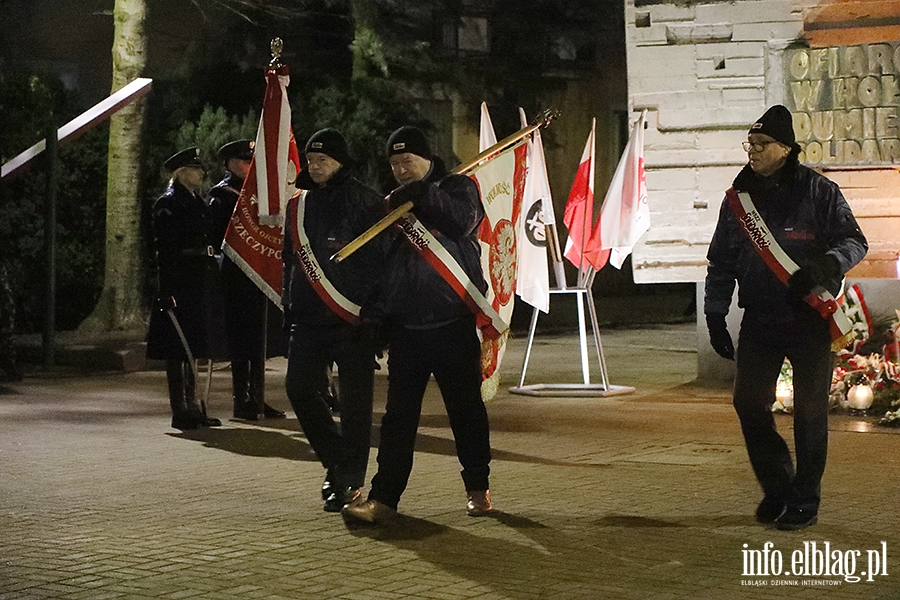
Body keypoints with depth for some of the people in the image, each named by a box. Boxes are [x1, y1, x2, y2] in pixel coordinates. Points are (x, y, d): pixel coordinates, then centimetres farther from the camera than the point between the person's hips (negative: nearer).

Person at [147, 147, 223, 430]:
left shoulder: (197, 204, 17)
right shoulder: (167, 204, -9)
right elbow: (165, 250, -16)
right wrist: (165, 292, -21)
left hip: (196, 286, 9)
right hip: (176, 287, -9)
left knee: (192, 347, 11)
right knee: (177, 350, -4)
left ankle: (192, 406, 17)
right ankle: (180, 410, -1)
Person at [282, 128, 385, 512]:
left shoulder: (364, 202, -3)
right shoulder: (299, 205, 15)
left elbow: (379, 259, -7)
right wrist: (289, 307, 17)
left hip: (353, 318, -5)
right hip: (309, 318, 5)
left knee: (355, 400, -2)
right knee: (299, 387, -4)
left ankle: (349, 480, 7)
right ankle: (337, 461, 15)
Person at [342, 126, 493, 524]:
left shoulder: (457, 188, 3)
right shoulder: (393, 203, 16)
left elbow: (463, 220, -19)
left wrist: (421, 196, -18)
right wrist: (376, 312, 5)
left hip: (453, 323, -3)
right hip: (405, 324, 4)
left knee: (466, 408, 6)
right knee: (399, 413, 1)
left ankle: (478, 489, 20)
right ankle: (383, 498, 0)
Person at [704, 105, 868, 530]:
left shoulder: (818, 192, -4)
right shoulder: (739, 195, 8)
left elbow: (855, 242, -5)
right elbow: (721, 261, 14)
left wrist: (827, 263, -26)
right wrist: (715, 315, 8)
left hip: (811, 319, -4)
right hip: (759, 320, 4)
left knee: (809, 411, 1)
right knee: (749, 403, 1)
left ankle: (804, 501, 13)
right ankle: (776, 486, 20)